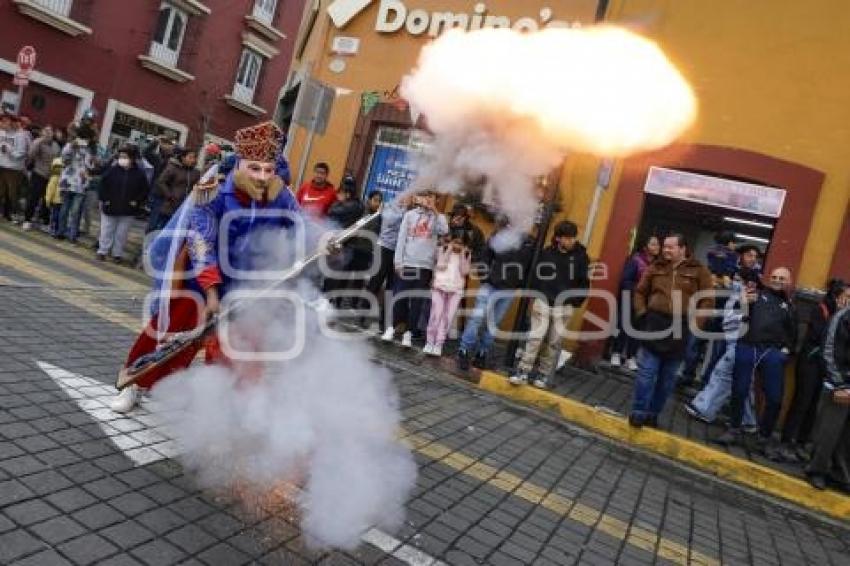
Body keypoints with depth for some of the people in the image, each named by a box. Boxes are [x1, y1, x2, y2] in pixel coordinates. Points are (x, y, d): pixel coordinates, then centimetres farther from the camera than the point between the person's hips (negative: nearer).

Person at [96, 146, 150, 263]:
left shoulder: (139, 173, -5)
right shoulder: (112, 170, -5)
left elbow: (145, 189, 2)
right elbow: (102, 184, 1)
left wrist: (137, 201, -7)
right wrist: (104, 199, -6)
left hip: (127, 210, 0)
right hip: (110, 208, 0)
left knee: (122, 233, 7)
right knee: (106, 231, 10)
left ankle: (117, 253, 19)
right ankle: (102, 251, 21)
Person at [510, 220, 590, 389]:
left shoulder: (581, 256, -3)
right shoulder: (547, 253, -2)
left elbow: (584, 282, 2)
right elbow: (536, 275, 7)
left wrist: (576, 302, -2)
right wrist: (536, 295, 2)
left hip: (564, 306, 1)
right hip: (543, 301, 0)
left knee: (554, 342, 6)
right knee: (536, 336, -5)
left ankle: (543, 374, 16)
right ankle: (523, 371, 1)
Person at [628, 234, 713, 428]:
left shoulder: (698, 271, 1)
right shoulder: (656, 267, 6)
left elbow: (707, 300, 0)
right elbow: (640, 292, 14)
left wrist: (694, 322, -7)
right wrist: (642, 313, 2)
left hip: (681, 328, 0)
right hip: (655, 323, 0)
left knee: (668, 376, 9)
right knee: (647, 371, -1)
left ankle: (653, 413, 21)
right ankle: (639, 412, 8)